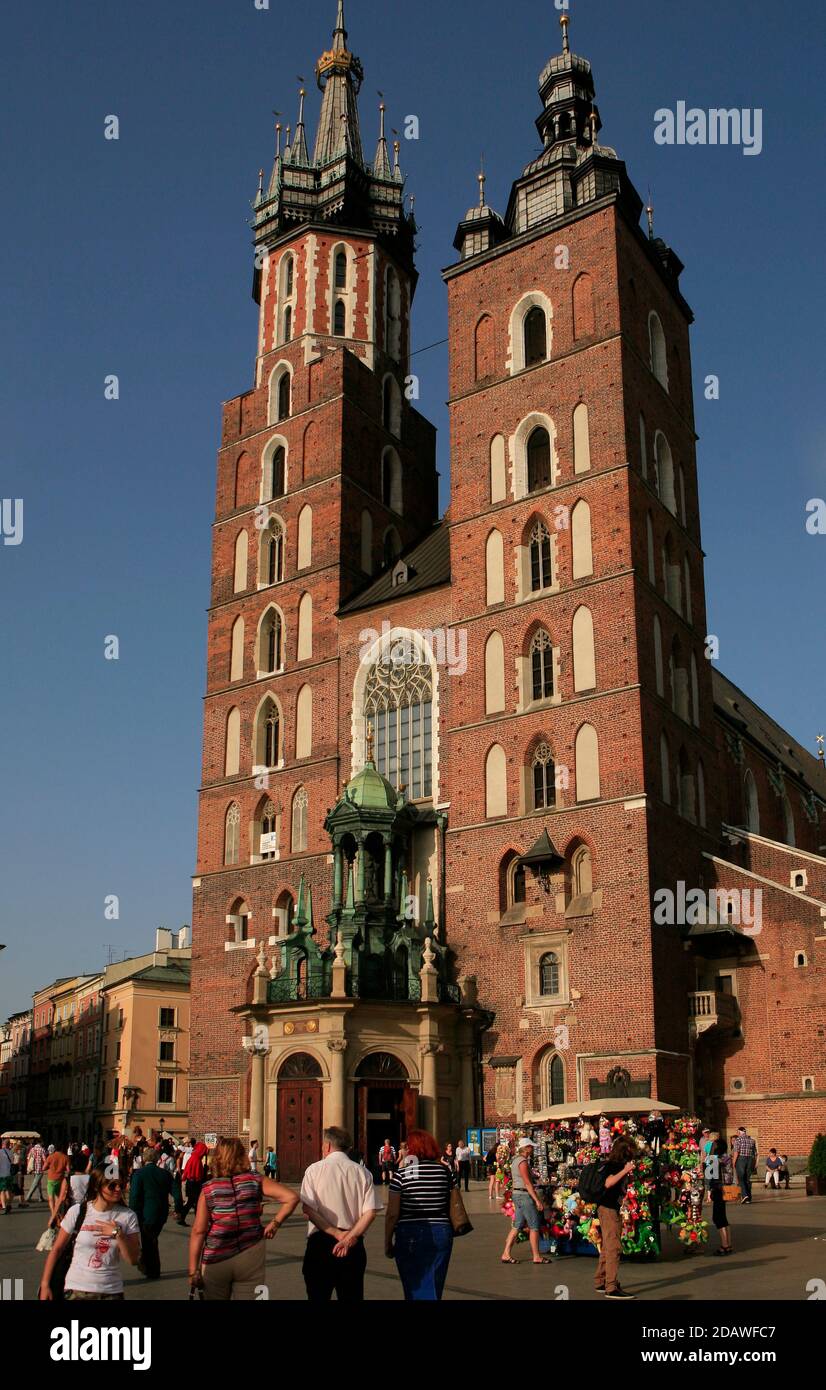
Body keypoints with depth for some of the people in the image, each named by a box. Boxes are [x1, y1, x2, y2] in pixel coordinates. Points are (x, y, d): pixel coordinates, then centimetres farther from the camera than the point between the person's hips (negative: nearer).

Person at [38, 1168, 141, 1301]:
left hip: (111, 1292, 1)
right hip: (77, 1290, -1)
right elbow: (56, 1250, 1)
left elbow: (134, 1259, -8)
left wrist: (118, 1234, -18)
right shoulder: (77, 1212, -8)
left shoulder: (128, 1216, -5)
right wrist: (45, 1285, -1)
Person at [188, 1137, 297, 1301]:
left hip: (216, 1261, 0)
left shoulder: (208, 1188, -2)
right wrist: (275, 1224, -2)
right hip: (250, 1260, 0)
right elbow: (291, 1198, -12)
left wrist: (193, 1270, -2)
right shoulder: (255, 1180, -3)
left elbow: (198, 1231, -5)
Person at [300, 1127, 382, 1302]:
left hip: (320, 1242, -2)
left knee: (318, 1296, 9)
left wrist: (337, 1233, -9)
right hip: (353, 1246, 2)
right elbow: (370, 1212, -5)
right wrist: (349, 1238, -8)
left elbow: (307, 1209, -11)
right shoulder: (362, 1172, 5)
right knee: (352, 1297, 11)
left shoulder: (314, 1170, -1)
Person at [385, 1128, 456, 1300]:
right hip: (441, 1233, 4)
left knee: (416, 1290, 6)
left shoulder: (401, 1175, -9)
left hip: (410, 1235, -4)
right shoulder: (446, 1171, 2)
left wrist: (387, 1242, 2)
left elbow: (392, 1214, -9)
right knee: (434, 1290, 17)